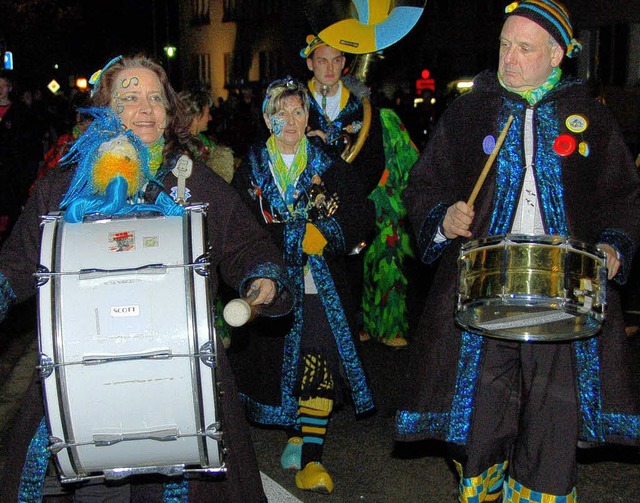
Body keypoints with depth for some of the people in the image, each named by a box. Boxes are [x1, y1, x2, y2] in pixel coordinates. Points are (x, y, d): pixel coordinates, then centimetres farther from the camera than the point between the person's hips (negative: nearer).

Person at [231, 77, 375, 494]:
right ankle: (296, 439, 26)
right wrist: (298, 235, -11)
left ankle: (311, 457, 1)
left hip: (320, 285, 0)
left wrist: (321, 233, -15)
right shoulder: (251, 170, 9)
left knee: (319, 366, -6)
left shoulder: (329, 166, 9)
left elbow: (358, 213, 0)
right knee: (283, 364, 6)